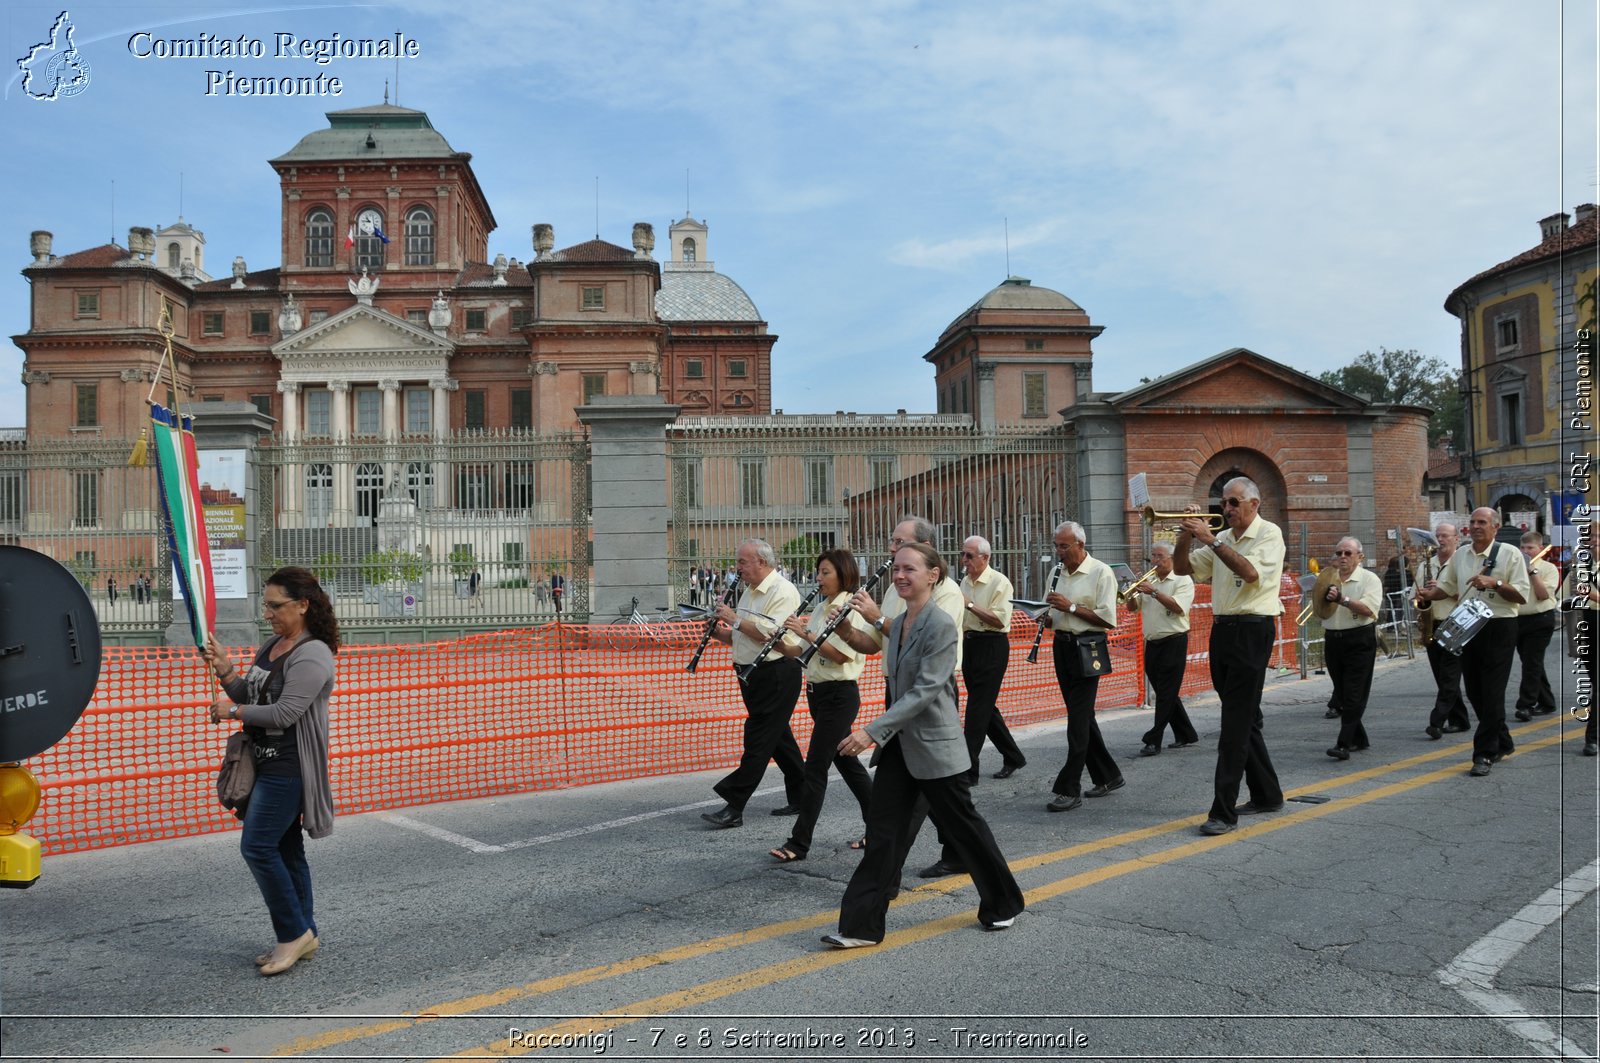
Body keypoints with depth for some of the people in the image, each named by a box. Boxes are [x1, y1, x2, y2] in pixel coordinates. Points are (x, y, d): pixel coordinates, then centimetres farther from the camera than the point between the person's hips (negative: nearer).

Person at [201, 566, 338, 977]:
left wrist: (233, 710, -11)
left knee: (258, 846, -9)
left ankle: (295, 932, 4)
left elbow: (283, 713, -22)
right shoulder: (272, 646, 12)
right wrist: (224, 670, -1)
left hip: (288, 767, -9)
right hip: (265, 761, 9)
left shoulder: (312, 656, -17)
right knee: (285, 848, 13)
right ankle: (303, 935, 22)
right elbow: (249, 696, 15)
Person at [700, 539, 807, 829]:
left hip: (777, 673, -10)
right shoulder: (749, 592, 16)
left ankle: (734, 807, -7)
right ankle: (801, 797, 23)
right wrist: (721, 633, 3)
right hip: (752, 673, 10)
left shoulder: (782, 591, -14)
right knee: (778, 736, 14)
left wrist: (735, 620, -16)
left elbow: (769, 634, -24)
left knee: (758, 740, -7)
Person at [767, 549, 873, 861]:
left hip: (839, 695, -9)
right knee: (846, 761, 15)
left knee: (815, 767, -7)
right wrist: (782, 646, -5)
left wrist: (805, 632, -23)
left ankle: (799, 843, -2)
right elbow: (806, 652, 13)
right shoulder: (821, 607, 12)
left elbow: (840, 655, -23)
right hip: (818, 692, 9)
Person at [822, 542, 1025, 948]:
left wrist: (873, 730, -28)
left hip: (935, 745, -7)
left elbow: (924, 690, -24)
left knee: (962, 825, 9)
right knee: (881, 832, 2)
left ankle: (1003, 904, 30)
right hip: (898, 743, 7)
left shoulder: (941, 625, -18)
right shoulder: (898, 624, 8)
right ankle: (862, 925, 6)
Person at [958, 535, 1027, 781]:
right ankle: (1013, 758, 25)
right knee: (984, 707, 12)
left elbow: (1000, 620, -20)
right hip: (969, 645, 8)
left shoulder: (999, 582, -11)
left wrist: (970, 604, -20)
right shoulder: (965, 581, 13)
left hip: (992, 647, -8)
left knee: (978, 708, -8)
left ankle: (968, 769, -6)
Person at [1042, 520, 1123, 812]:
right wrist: (1047, 617, -1)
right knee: (1082, 715, 12)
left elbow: (1108, 619, -15)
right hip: (1062, 646, 8)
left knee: (1078, 718, -8)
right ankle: (1108, 776, 25)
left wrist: (1071, 606, -19)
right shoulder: (1058, 572, 13)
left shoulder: (1101, 572, -9)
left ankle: (1069, 789, -5)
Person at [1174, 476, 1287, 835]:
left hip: (1252, 632, -8)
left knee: (1236, 724, -9)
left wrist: (1211, 539, -22)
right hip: (1222, 630, 8)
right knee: (1245, 718, 15)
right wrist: (1188, 535, -5)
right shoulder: (1223, 538, 14)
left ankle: (1223, 812, -9)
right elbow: (1182, 568, 11)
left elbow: (1250, 572, -23)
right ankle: (1267, 794, 28)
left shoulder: (1269, 533, -6)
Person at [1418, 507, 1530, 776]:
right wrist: (1429, 594, -1)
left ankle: (1484, 754, 2)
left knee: (1492, 693, -4)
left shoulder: (1509, 554, -6)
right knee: (1474, 691, 12)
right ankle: (1502, 743, 30)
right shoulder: (1460, 554, 11)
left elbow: (1522, 595, -10)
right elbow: (1448, 586, 18)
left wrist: (1494, 583, -24)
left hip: (1499, 629, -6)